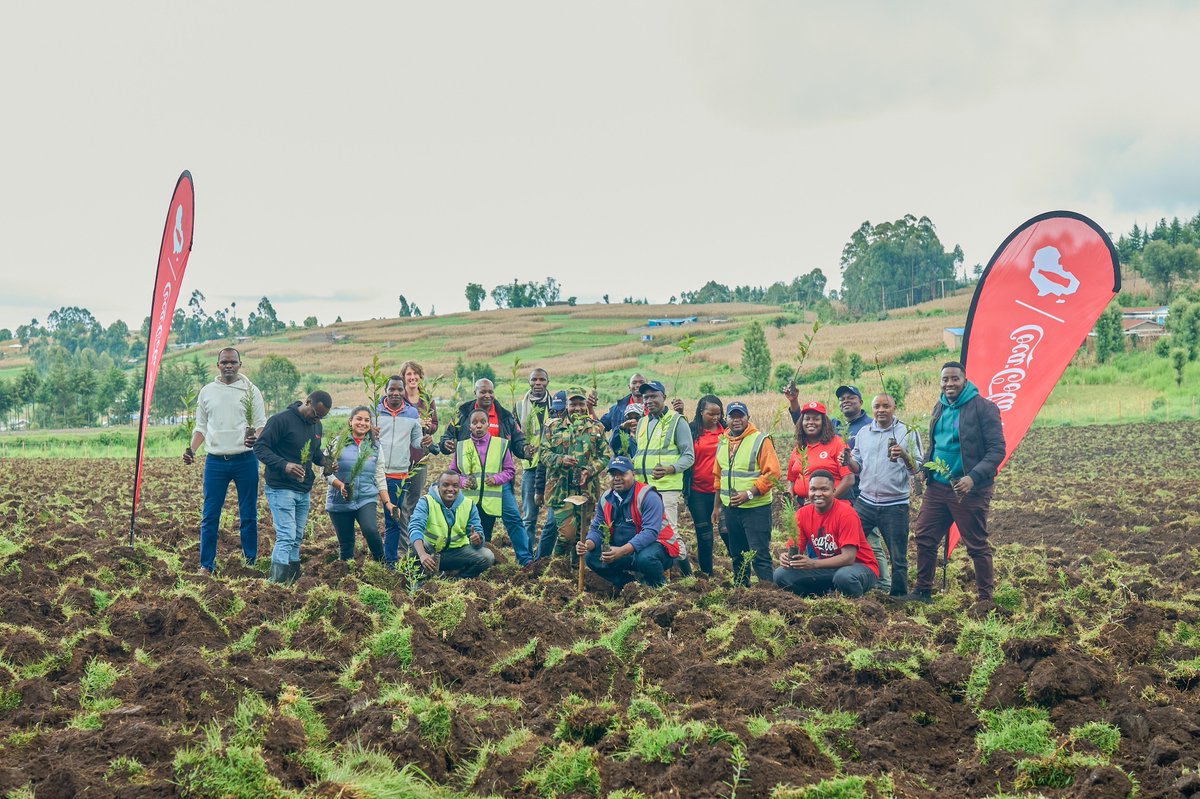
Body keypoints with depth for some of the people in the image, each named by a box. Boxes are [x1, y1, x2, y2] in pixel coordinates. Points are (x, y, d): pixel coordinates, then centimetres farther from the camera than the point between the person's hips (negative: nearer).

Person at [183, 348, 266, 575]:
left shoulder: (251, 390, 4)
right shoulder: (207, 392, 10)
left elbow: (262, 424, 1)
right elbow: (201, 427, 16)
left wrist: (256, 437, -21)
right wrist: (191, 449, 0)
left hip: (245, 460, -2)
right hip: (215, 461, 2)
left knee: (248, 515, 4)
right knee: (209, 515, 2)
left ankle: (250, 562, 12)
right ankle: (206, 565, 9)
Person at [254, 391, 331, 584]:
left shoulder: (316, 425, 11)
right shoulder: (282, 420, -14)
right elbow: (260, 447, -15)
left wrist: (325, 461, 1)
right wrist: (284, 465, -28)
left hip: (304, 490, 8)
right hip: (281, 488, -8)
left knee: (297, 538, 12)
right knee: (286, 536, -15)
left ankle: (292, 578, 20)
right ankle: (276, 580, -14)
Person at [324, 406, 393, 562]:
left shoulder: (375, 447, 9)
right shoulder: (338, 443, -1)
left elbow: (380, 478, 10)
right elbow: (326, 471, -6)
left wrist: (387, 502, 3)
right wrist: (340, 485, -23)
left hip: (366, 499, 1)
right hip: (340, 501, -1)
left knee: (371, 531, -25)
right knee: (345, 544, 3)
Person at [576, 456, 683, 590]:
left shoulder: (647, 496, -19)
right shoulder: (605, 499, 2)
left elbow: (650, 532, -29)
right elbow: (596, 529, 5)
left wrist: (622, 551, -42)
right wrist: (588, 544, -21)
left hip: (655, 545, -6)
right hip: (621, 549, 6)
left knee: (644, 558, -39)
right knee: (591, 557, -12)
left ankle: (660, 586, -5)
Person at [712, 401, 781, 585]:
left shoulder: (760, 440, -8)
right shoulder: (722, 443, 12)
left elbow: (772, 473, -15)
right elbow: (718, 477, 20)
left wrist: (749, 493, -20)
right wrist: (717, 506, 18)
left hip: (756, 508, -7)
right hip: (730, 508, 7)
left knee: (759, 555, -8)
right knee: (737, 555, 16)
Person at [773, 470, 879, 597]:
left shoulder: (846, 514, -19)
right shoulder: (802, 514, -3)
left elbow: (848, 557, -25)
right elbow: (796, 550, 0)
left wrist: (813, 564, -36)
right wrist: (786, 557, -25)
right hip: (827, 567, 5)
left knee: (844, 576, -40)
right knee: (781, 574, -12)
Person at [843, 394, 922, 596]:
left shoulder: (906, 433, -3)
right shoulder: (863, 433, 10)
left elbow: (918, 468, -7)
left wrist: (904, 456, -26)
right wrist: (848, 461, -7)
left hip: (895, 506, -3)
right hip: (865, 503, 4)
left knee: (897, 557, 2)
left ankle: (898, 595, 16)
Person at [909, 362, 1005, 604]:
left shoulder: (983, 407, -10)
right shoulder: (940, 407, 13)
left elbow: (997, 450, -13)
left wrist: (973, 477, -23)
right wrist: (923, 468, 8)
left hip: (969, 490, -7)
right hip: (937, 486, 7)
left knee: (977, 546, 2)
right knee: (924, 538, 8)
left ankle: (985, 598, 14)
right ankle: (922, 591, 21)